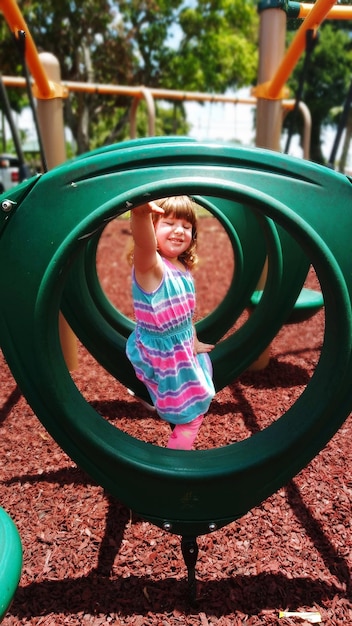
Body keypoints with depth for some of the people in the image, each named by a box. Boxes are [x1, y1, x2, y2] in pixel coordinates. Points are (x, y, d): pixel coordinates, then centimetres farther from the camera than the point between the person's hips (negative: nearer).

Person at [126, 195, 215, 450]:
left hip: (184, 352, 8)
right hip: (163, 356, -8)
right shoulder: (150, 265, -26)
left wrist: (193, 342, 20)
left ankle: (180, 444, 57)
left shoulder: (184, 268, -1)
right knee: (190, 416, 9)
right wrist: (141, 213, -72)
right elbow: (143, 243, -52)